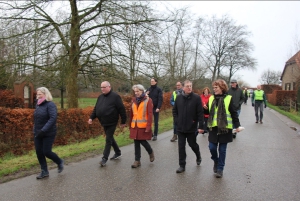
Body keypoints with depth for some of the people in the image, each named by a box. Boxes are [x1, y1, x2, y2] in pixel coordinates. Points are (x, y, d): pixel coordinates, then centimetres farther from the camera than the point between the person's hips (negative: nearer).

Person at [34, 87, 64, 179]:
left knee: (46, 152, -5)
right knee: (39, 152, 6)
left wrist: (44, 130, -29)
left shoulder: (50, 104, -13)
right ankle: (44, 171, 20)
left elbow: (53, 118, -23)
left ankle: (59, 162, 23)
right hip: (38, 133, 7)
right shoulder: (38, 105, 10)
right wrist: (35, 130, 15)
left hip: (48, 134, -7)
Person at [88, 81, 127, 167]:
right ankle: (118, 153, 35)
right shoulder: (100, 97, 10)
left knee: (108, 139, -4)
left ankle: (105, 158, 4)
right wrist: (91, 117, 3)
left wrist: (123, 122, -11)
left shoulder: (115, 96, -12)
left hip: (112, 123, -8)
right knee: (110, 138, 18)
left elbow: (122, 109, -12)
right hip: (104, 123, 8)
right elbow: (95, 108, 16)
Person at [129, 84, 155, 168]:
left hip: (144, 126, -5)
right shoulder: (134, 100, 9)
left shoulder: (148, 100, -6)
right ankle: (137, 160, 17)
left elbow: (150, 114, -10)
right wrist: (130, 125, 13)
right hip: (135, 126, 5)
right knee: (136, 142, 7)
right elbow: (132, 113, 13)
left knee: (143, 141, -1)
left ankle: (151, 152, 28)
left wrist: (148, 126, -15)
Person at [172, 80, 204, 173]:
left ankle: (198, 156, 45)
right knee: (181, 147, 6)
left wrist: (200, 126, -13)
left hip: (191, 127, -2)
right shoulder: (178, 97, 2)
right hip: (180, 127, 3)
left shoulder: (197, 98, -8)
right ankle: (182, 165, 17)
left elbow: (200, 113, -10)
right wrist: (176, 121, 1)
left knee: (192, 144, 14)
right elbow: (174, 111, 10)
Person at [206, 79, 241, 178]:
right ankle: (216, 161, 34)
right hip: (213, 128, 3)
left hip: (225, 128, -3)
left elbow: (234, 113, -4)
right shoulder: (211, 98, 6)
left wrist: (237, 125, -6)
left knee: (222, 150, 6)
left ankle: (220, 169, 21)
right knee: (212, 147, 3)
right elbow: (207, 111, 13)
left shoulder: (228, 98, -5)